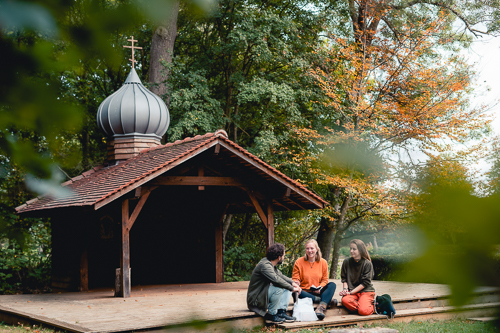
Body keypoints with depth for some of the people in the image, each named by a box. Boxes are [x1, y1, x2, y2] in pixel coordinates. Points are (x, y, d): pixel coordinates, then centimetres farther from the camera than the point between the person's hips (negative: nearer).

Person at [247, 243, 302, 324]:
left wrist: (292, 283, 1)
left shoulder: (271, 264, 8)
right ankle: (271, 315, -15)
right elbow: (276, 280, -35)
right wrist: (292, 288, -25)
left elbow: (280, 275, 19)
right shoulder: (265, 265, -23)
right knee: (279, 288, -30)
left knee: (288, 286, 8)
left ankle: (281, 312, -4)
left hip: (264, 294, 10)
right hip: (255, 299, -10)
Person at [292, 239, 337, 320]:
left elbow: (325, 280, 9)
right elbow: (295, 279, 3)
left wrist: (320, 288, -12)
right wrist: (296, 283, -22)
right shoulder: (299, 262, 1)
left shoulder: (323, 262, 7)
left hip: (318, 293, 2)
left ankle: (321, 307, -45)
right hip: (305, 292, -2)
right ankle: (328, 299, -32)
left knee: (332, 285, -23)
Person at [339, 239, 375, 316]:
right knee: (345, 300, -35)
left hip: (366, 291, -2)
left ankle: (373, 306, 6)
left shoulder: (367, 264, -6)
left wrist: (351, 292, -14)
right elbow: (344, 278, 12)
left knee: (363, 311, -29)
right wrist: (345, 289, -9)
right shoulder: (347, 262, 4)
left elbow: (365, 282, -9)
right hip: (351, 291, 2)